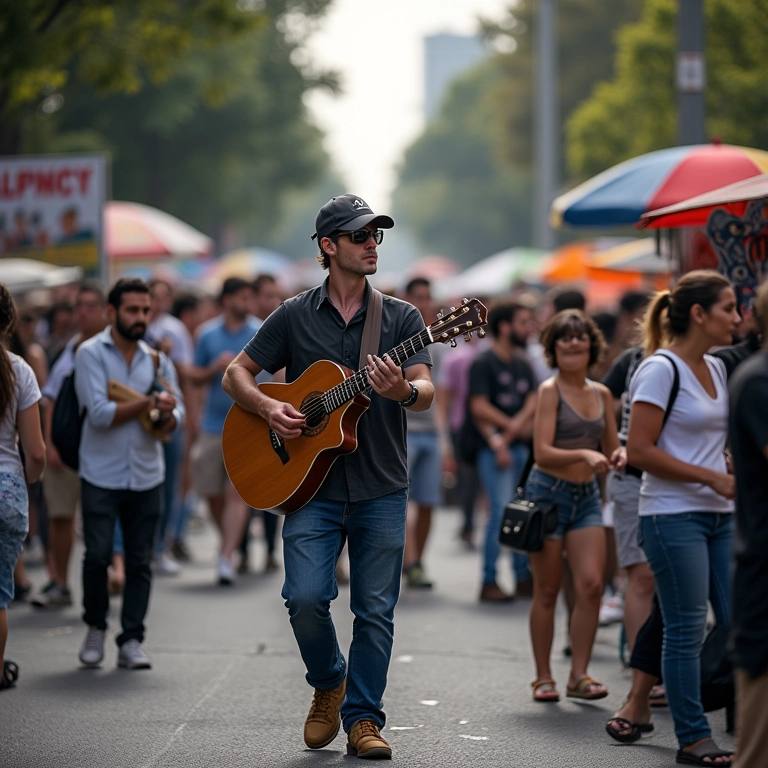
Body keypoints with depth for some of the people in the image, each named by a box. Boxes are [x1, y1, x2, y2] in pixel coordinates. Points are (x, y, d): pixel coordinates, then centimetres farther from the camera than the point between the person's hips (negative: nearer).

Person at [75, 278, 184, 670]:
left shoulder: (157, 359, 12)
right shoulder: (91, 353, -3)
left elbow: (175, 414, 7)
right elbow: (99, 413, -13)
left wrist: (165, 416, -16)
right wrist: (149, 402, -11)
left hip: (146, 476, 4)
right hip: (101, 475, -4)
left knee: (140, 561, 2)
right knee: (97, 556, -7)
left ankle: (131, 640, 7)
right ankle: (95, 628, 15)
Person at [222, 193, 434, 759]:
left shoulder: (402, 318, 5)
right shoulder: (295, 316, 5)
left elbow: (426, 392, -7)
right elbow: (237, 374, 10)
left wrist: (404, 391, -30)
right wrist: (268, 408, -9)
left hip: (381, 489, 1)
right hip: (312, 484, 0)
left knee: (375, 610, 1)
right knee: (305, 597, -11)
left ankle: (363, 719, 12)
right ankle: (329, 683, 16)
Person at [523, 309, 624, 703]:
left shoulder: (601, 393, 8)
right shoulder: (550, 390, -8)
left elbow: (610, 448, 16)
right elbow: (542, 452, -16)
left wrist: (618, 455, -7)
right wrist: (583, 454, -30)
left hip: (587, 495, 5)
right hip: (548, 493, -5)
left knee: (591, 585, -7)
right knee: (547, 591, 3)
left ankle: (579, 675, -1)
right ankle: (543, 677, 12)